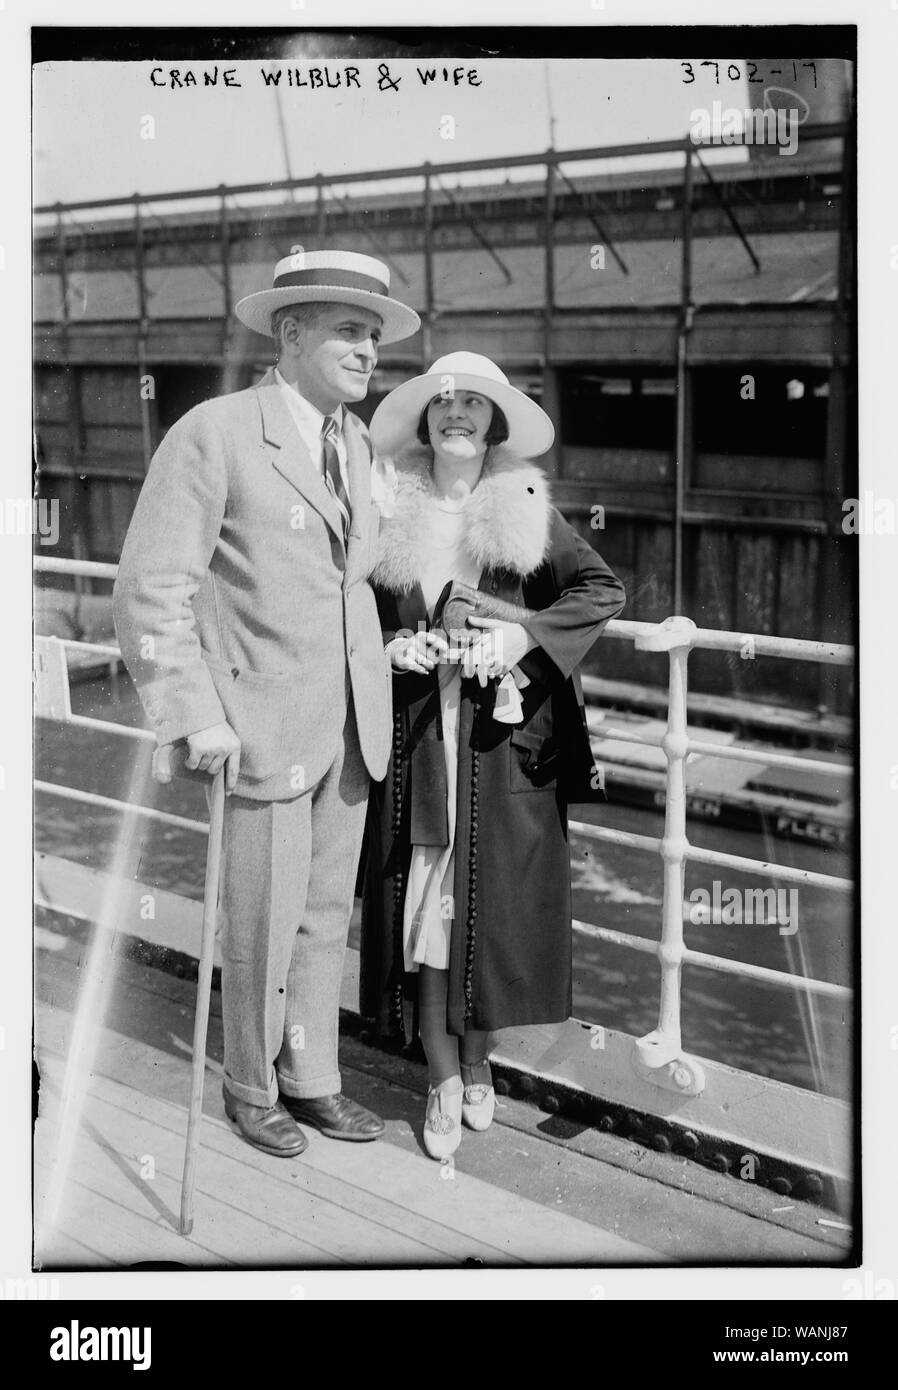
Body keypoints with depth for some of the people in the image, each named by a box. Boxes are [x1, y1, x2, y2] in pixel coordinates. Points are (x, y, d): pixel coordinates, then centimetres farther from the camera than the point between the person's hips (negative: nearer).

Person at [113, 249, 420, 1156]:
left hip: (349, 725, 7)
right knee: (264, 927, 6)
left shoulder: (356, 441, 10)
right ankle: (252, 1089, 29)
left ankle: (310, 1076, 34)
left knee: (326, 914, 16)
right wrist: (195, 715, -21)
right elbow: (151, 589, -16)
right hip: (263, 726, -6)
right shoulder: (214, 434, -13)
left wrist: (380, 664, 15)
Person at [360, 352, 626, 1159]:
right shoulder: (392, 514, 6)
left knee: (497, 900, 4)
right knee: (426, 902, 0)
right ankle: (443, 1077, 11)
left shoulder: (528, 510, 3)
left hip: (506, 739, 0)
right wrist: (392, 647, -7)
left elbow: (604, 590, -3)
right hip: (416, 737, 1)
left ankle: (478, 1056, 23)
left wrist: (522, 636, -15)